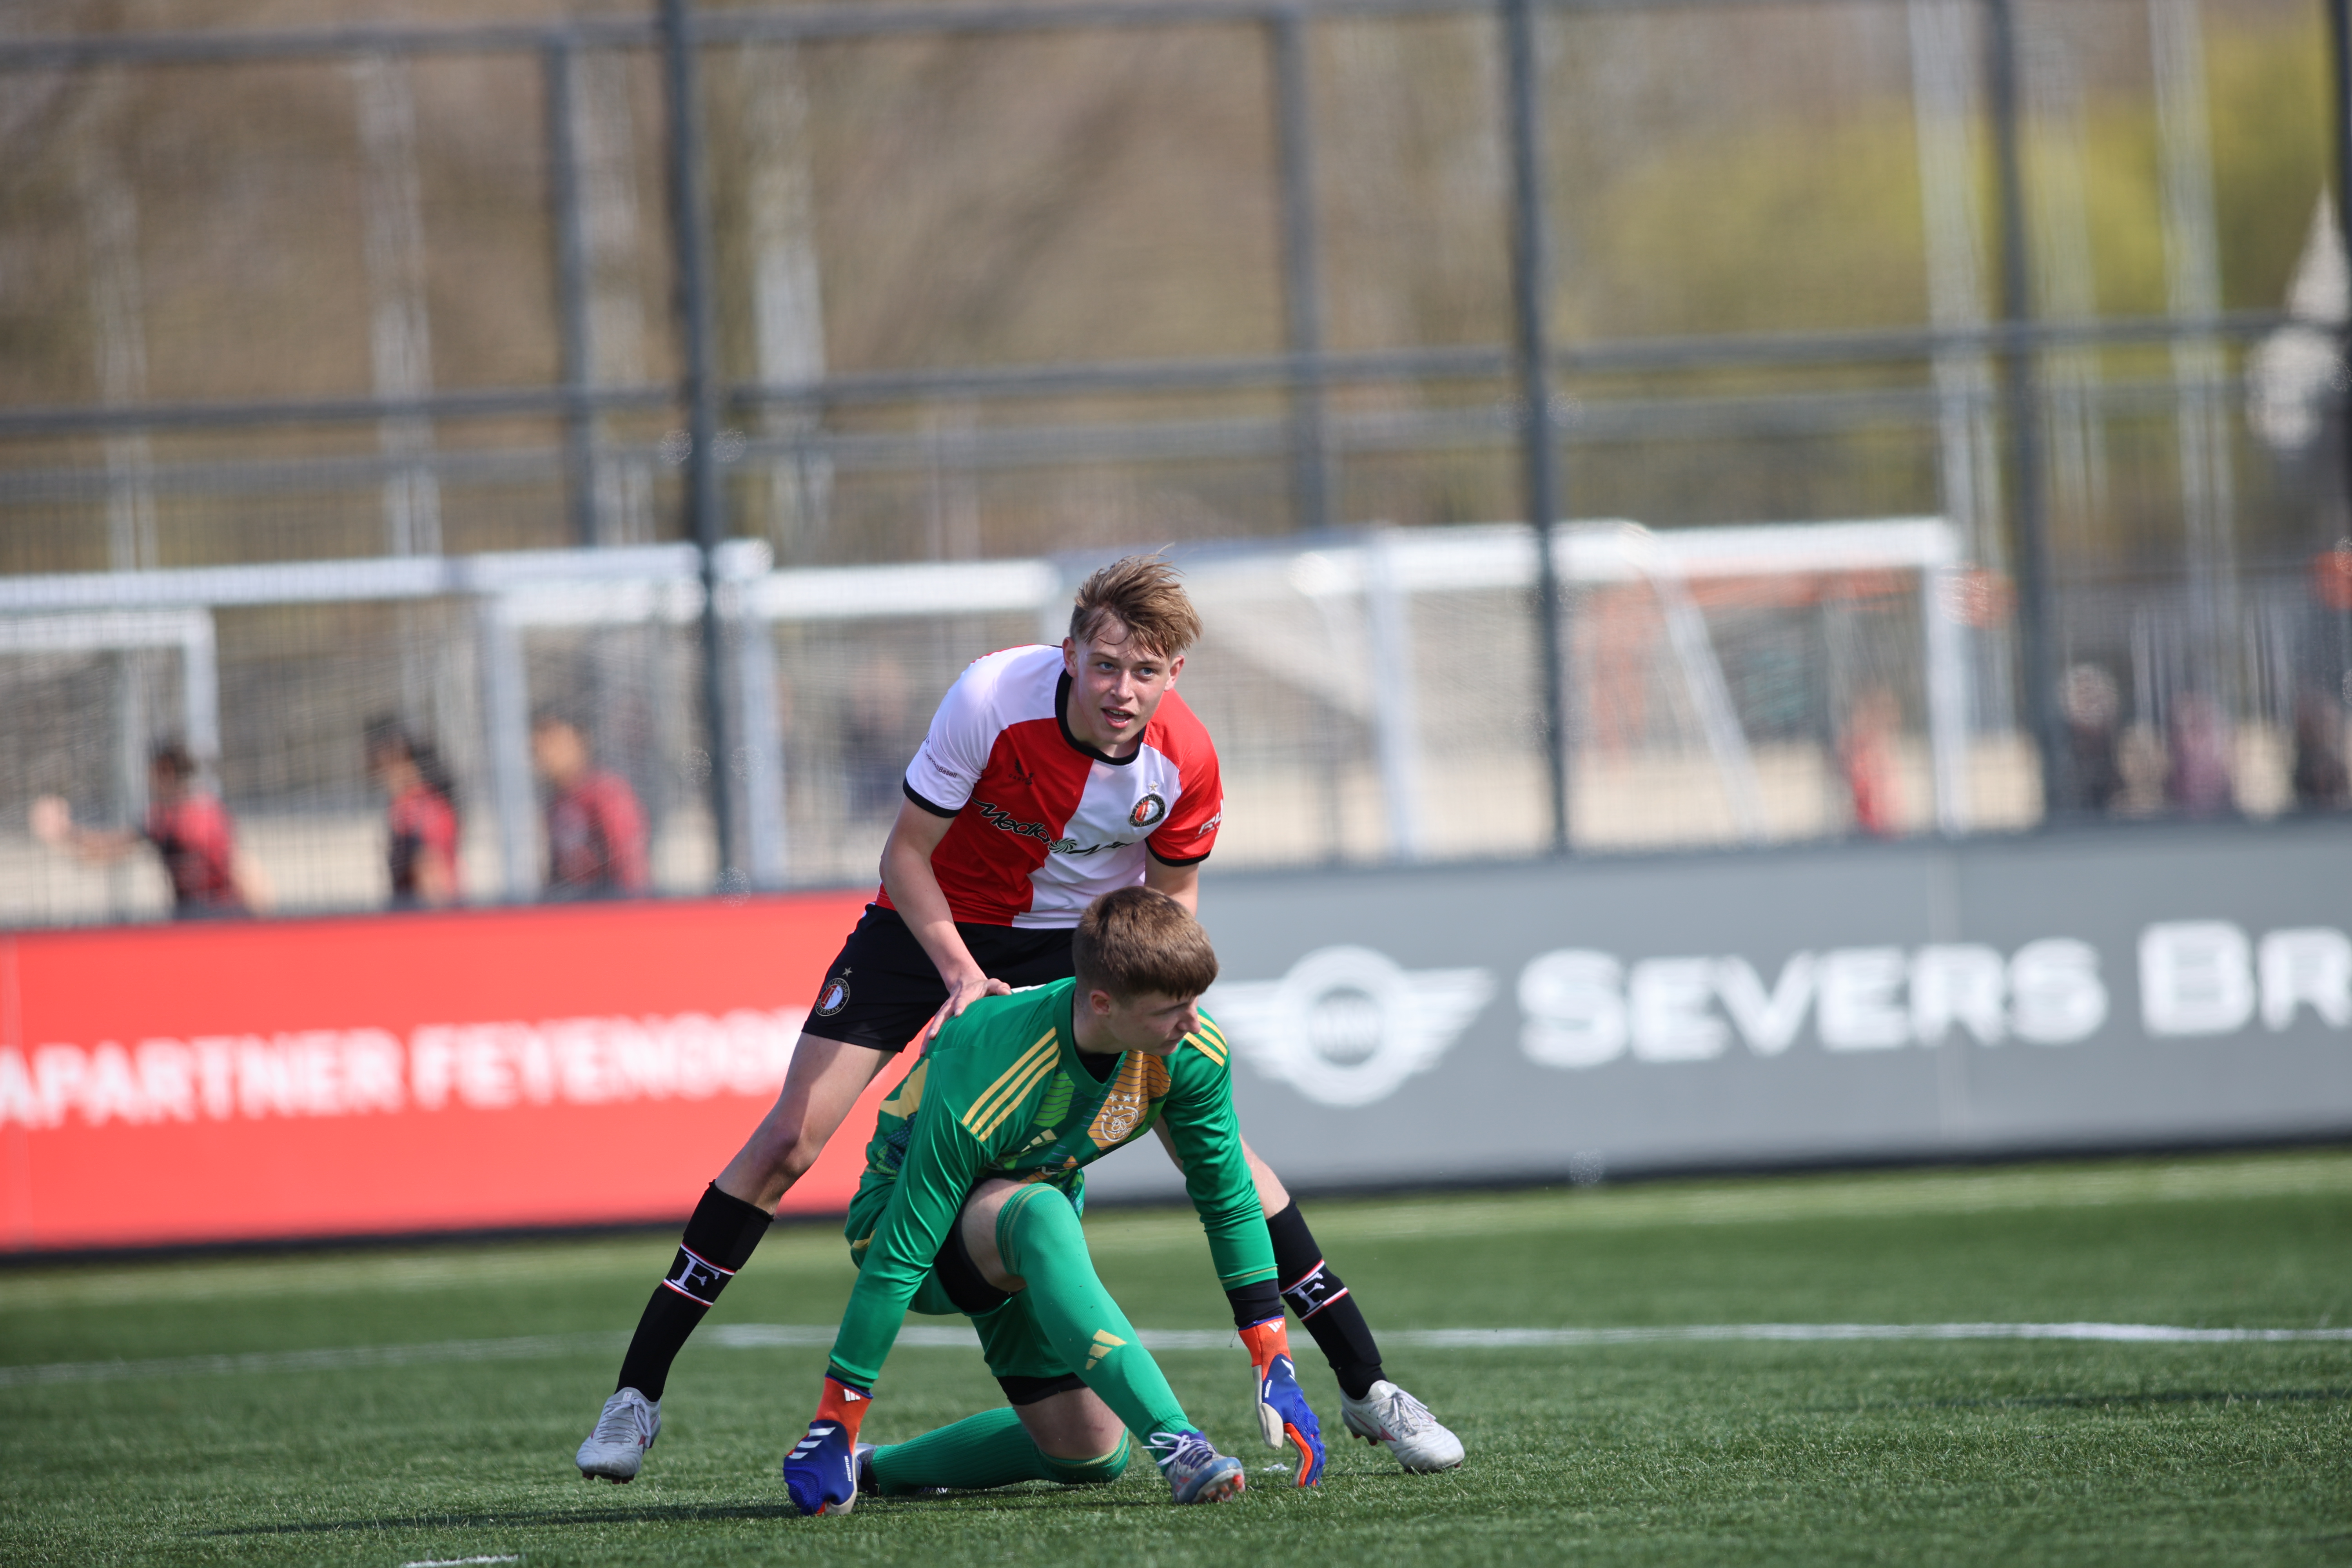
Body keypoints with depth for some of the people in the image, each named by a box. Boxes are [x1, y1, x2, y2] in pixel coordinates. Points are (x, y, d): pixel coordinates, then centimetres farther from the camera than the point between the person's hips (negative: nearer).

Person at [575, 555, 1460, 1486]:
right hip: (934, 922, -2)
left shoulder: (1186, 763, -22)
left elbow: (1173, 894, -3)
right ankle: (637, 1394, -4)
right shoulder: (991, 700, -30)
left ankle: (1364, 1384, 3)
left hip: (1087, 938, 2)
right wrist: (964, 976, -29)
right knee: (791, 1137, -13)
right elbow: (906, 856, -19)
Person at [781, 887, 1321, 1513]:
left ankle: (877, 1469, 20)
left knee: (1091, 1457, 1)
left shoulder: (1194, 1052, -23)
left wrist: (1275, 1363, -6)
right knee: (1042, 1214, -40)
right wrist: (835, 1424, -29)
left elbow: (1229, 1200, -7)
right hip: (908, 1210, -7)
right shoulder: (984, 1086, -39)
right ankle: (1175, 1445, -47)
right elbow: (898, 1257, -33)